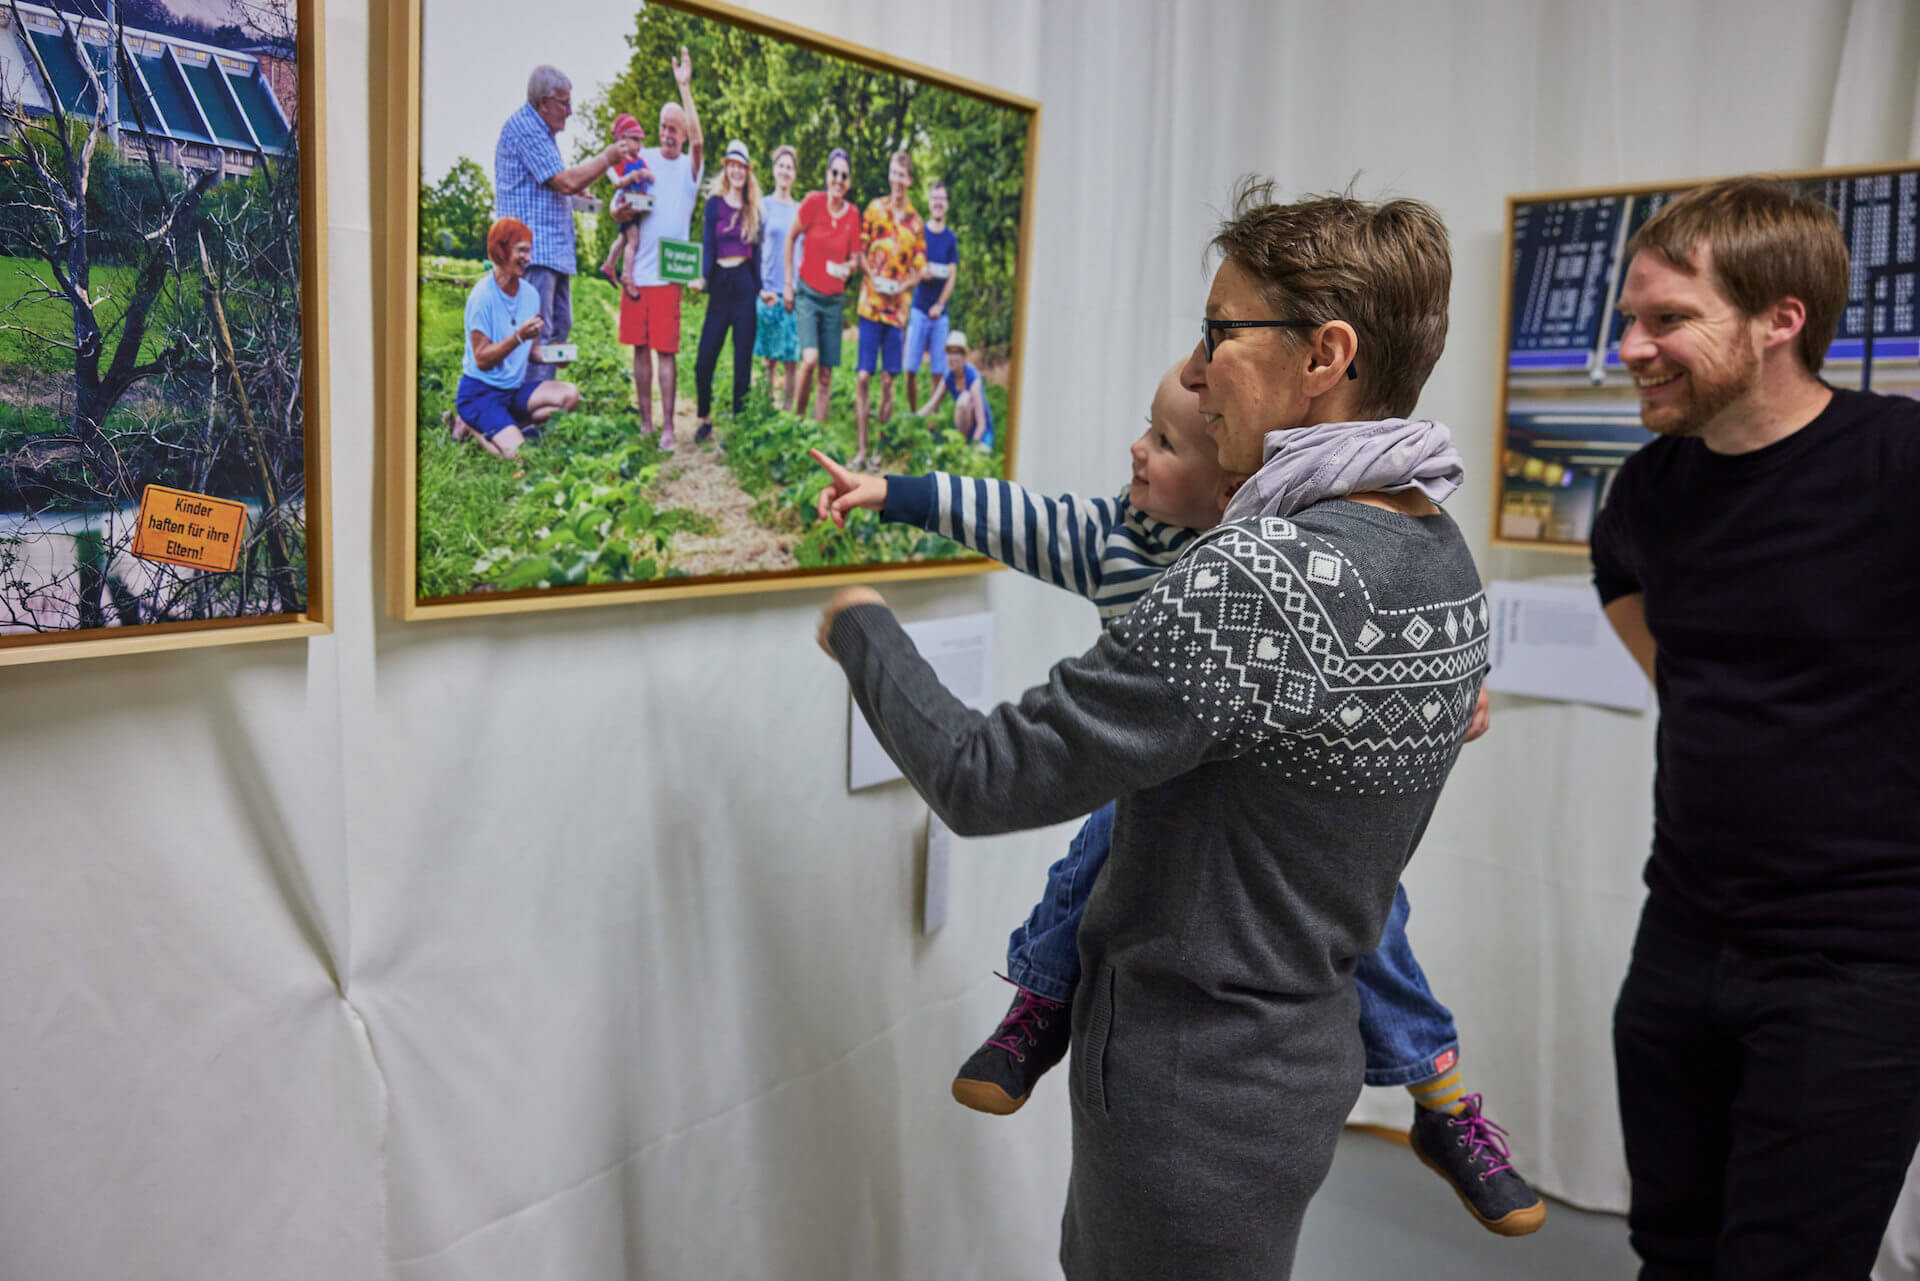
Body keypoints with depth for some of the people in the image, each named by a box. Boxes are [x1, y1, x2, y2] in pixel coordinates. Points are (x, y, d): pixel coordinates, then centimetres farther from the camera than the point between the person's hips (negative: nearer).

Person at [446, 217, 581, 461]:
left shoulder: (530, 294, 6)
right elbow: (482, 360, -17)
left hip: (514, 388, 7)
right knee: (516, 452, -26)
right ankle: (471, 426, 6)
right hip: (479, 392, -7)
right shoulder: (483, 295, -15)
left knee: (569, 395, -17)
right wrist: (519, 337, -29)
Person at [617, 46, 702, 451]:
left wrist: (684, 87, -21)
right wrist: (623, 211, -7)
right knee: (640, 347, 6)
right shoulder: (643, 159, 11)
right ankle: (645, 422, 14)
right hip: (636, 272, 3)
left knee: (666, 350, -6)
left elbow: (698, 141, -19)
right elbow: (623, 209, 15)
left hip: (668, 273, -3)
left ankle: (668, 427, -3)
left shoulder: (690, 166, 3)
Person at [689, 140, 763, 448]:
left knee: (743, 361, 2)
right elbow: (708, 244, -5)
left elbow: (756, 252, 13)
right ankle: (705, 419, 15)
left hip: (746, 285, 2)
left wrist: (760, 288, 8)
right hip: (721, 285, -2)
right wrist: (703, 278, -20)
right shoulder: (715, 203, 4)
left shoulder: (753, 209, 12)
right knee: (704, 361, -4)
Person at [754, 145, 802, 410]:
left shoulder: (801, 210, 12)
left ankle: (788, 411, 6)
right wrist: (762, 288, -10)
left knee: (791, 359, 0)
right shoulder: (763, 206, 5)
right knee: (770, 357, 1)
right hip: (769, 292, -2)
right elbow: (755, 250, 2)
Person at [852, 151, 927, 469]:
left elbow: (919, 269, 10)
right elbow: (860, 251, 7)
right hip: (870, 303, -1)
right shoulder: (874, 209, 4)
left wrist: (902, 285, -8)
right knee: (863, 377, -5)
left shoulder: (916, 222, 6)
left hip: (898, 306, 1)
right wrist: (873, 277, -10)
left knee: (888, 379, 5)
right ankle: (861, 449, 0)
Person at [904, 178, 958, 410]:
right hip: (919, 308, -1)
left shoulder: (951, 237, 8)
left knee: (939, 371, -1)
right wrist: (923, 272, -19)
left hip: (940, 312, 1)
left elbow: (952, 276, 4)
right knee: (911, 369, -3)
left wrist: (939, 305, -8)